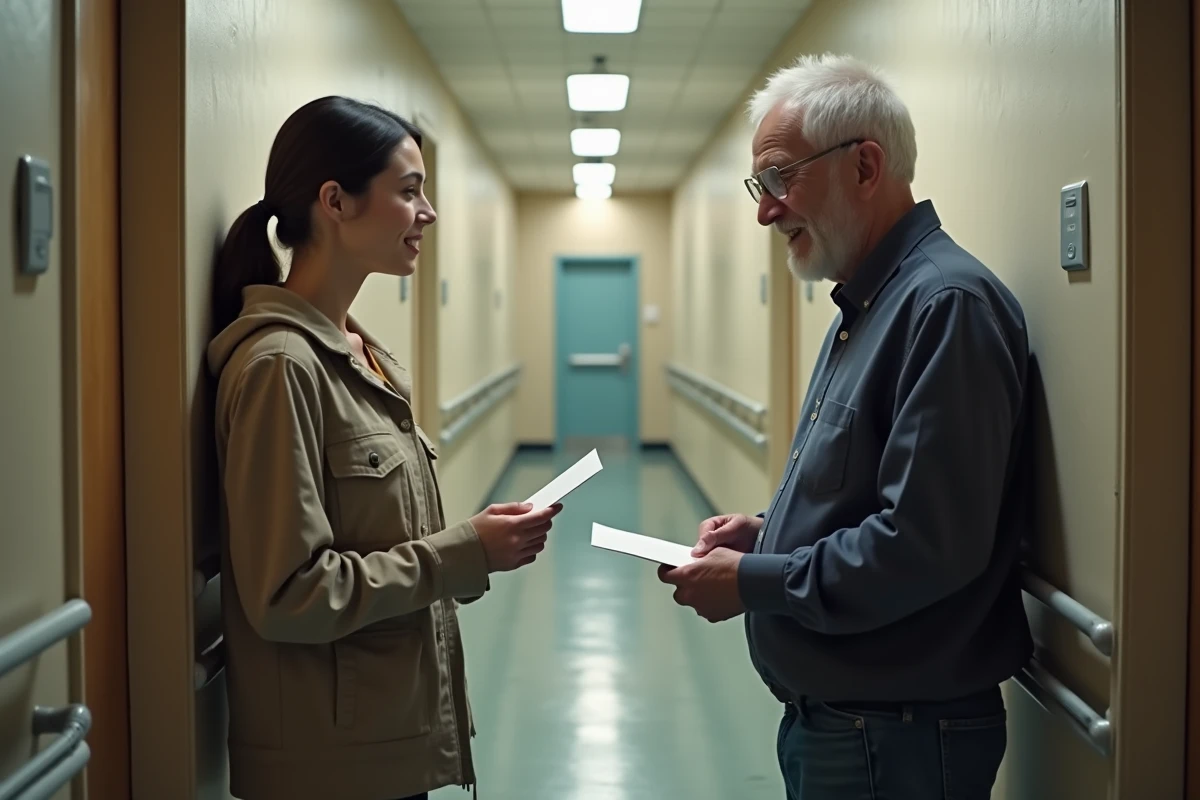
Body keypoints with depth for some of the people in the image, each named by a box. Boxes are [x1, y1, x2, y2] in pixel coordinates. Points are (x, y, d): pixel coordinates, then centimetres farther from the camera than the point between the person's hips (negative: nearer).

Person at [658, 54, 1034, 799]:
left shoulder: (946, 304, -20)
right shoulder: (866, 304, 13)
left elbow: (925, 547, -27)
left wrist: (753, 583, -17)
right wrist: (768, 531, 5)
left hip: (898, 733, -9)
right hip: (831, 711, 9)